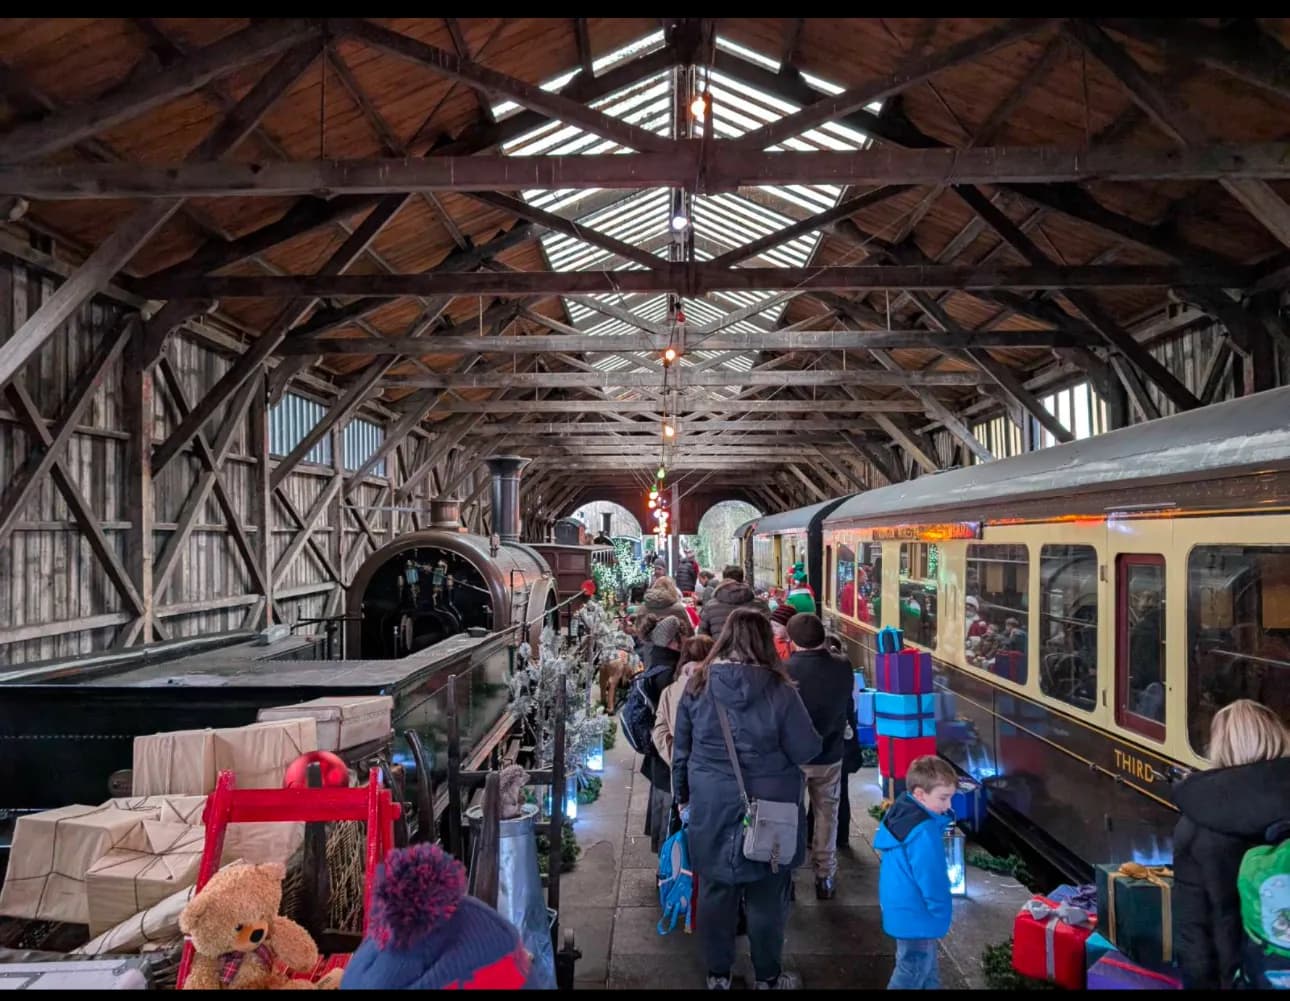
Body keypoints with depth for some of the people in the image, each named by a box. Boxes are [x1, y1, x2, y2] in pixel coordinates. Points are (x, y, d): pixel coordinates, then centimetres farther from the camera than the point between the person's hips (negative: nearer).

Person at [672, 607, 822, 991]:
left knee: (716, 891, 16)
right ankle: (767, 976, 30)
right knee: (767, 894, 14)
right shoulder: (778, 688, -14)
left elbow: (681, 747, 4)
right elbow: (806, 751, -11)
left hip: (711, 806, 2)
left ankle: (718, 974, 30)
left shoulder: (699, 684, -5)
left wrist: (683, 795, 17)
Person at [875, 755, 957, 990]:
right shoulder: (924, 831, -30)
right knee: (912, 976, 7)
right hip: (916, 917, -10)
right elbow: (931, 880, -25)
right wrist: (941, 916, -11)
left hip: (902, 908, 10)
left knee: (926, 968, 25)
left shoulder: (901, 812, 2)